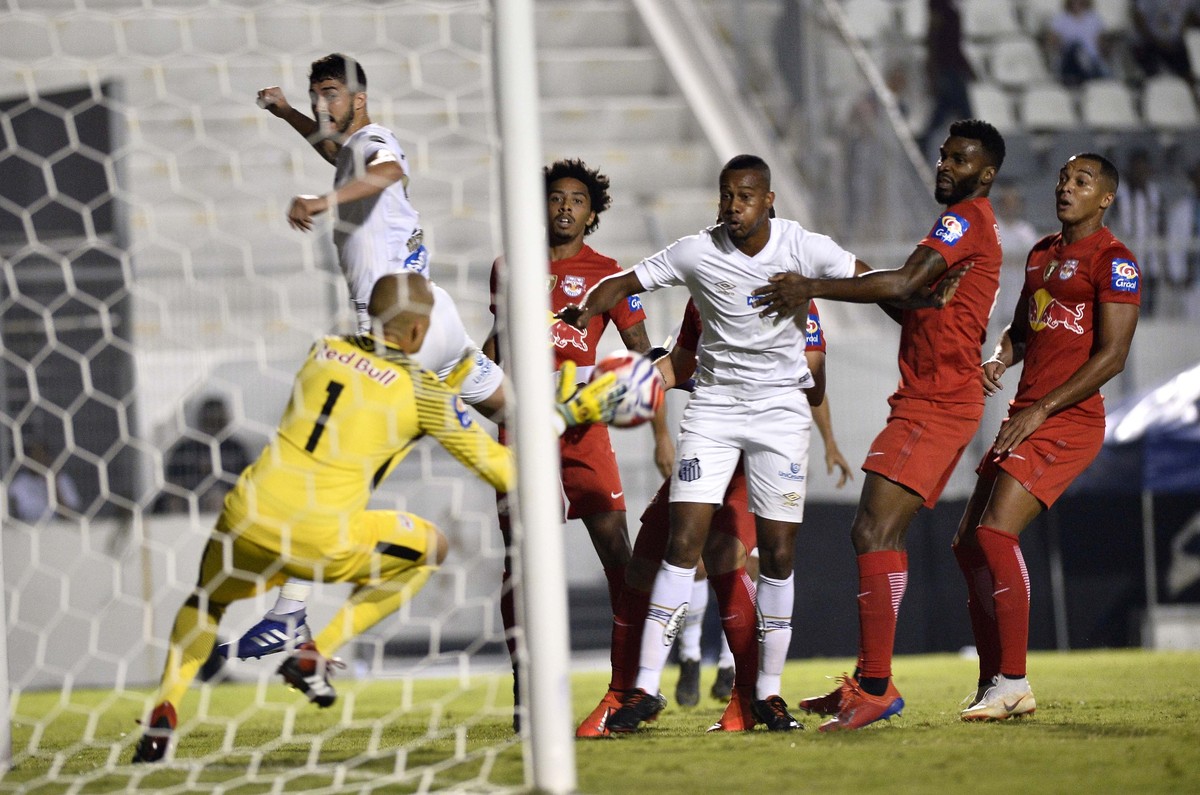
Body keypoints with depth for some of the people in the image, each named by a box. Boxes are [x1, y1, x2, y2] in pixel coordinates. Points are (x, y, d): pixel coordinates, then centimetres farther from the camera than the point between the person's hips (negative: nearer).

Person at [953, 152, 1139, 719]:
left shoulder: (1113, 261, -9)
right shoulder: (1043, 253, 18)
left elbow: (1112, 355, -15)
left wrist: (1042, 411, -17)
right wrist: (999, 359, 4)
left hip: (1068, 421, -9)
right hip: (1026, 418, 9)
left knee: (995, 534, -20)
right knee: (969, 545, 7)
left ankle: (1011, 683, -16)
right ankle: (994, 685, 11)